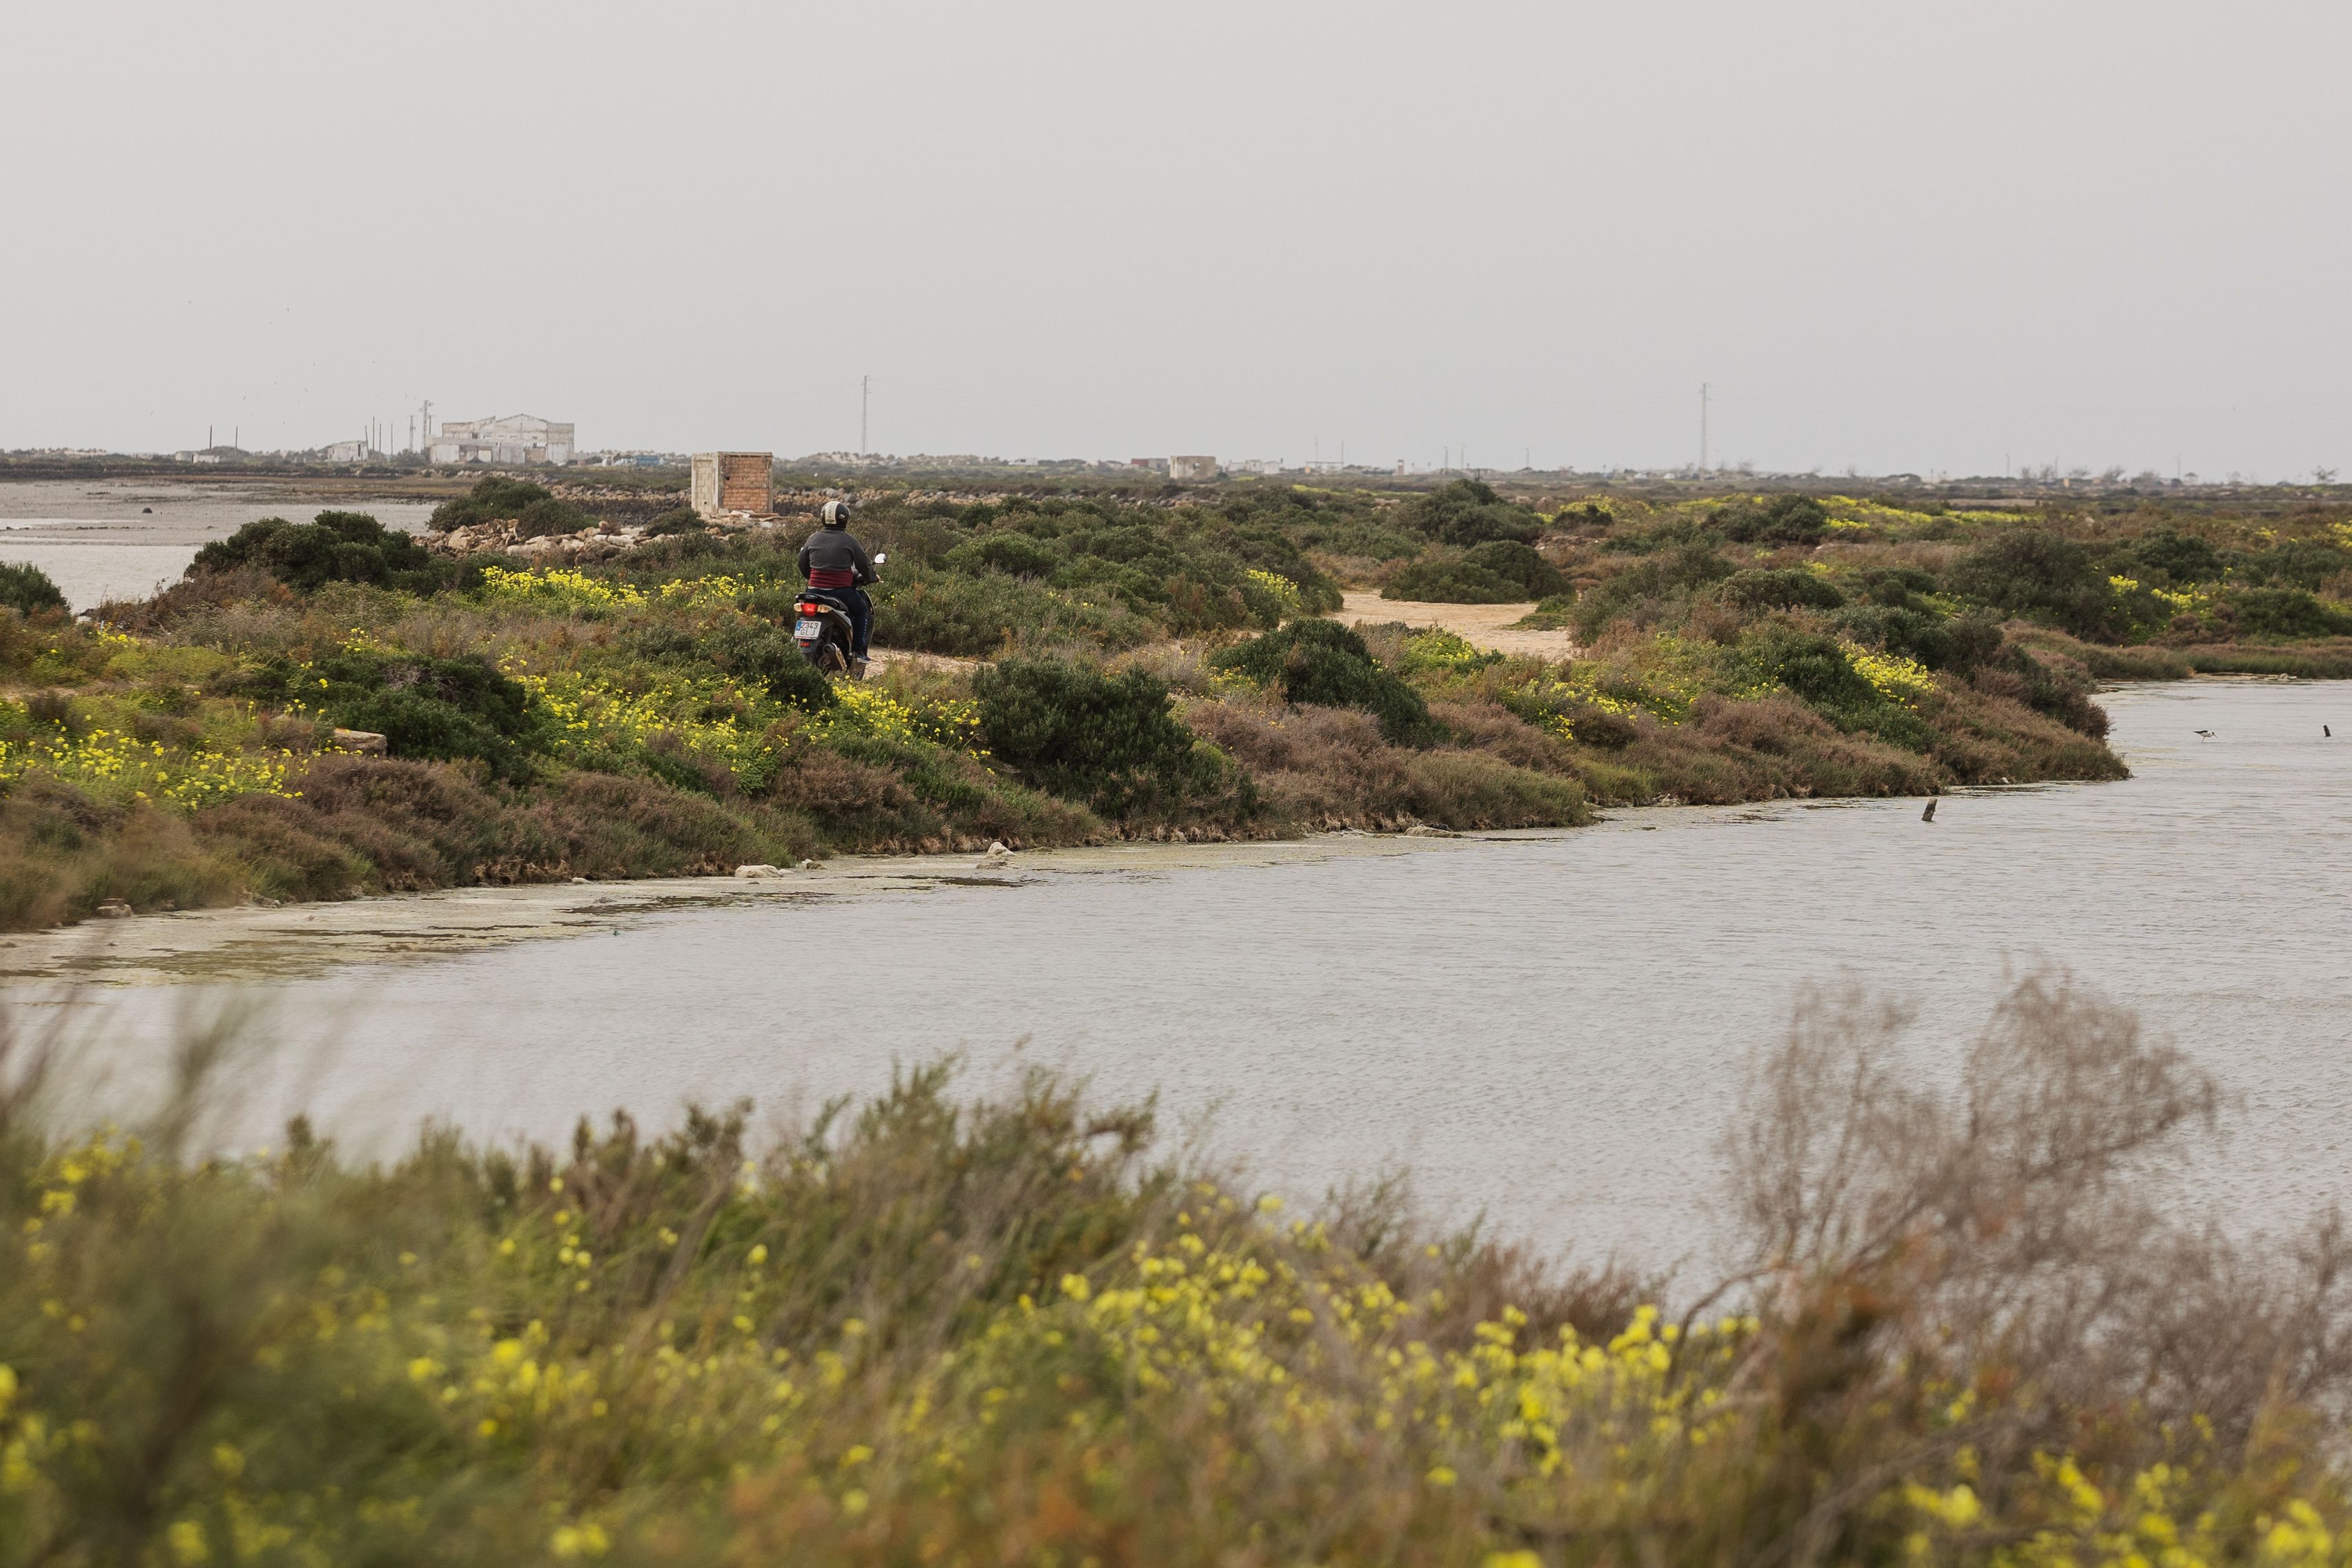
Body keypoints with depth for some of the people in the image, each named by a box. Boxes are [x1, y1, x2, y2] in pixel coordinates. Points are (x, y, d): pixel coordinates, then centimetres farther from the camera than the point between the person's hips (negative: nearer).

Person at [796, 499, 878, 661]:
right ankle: (858, 651, 10)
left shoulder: (813, 539, 6)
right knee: (862, 610, 19)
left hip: (815, 589, 4)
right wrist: (873, 577, 22)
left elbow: (803, 566, 15)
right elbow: (864, 565, 0)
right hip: (841, 591, -4)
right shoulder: (849, 542, -6)